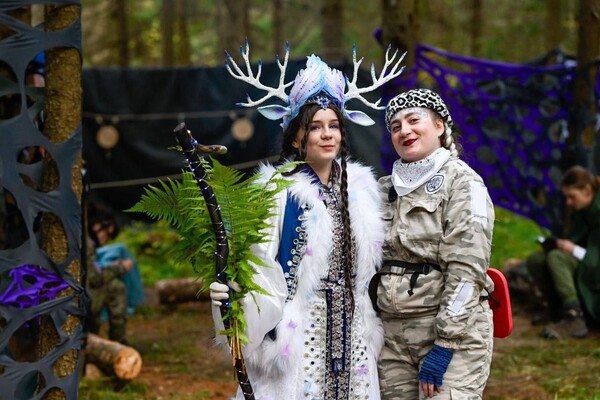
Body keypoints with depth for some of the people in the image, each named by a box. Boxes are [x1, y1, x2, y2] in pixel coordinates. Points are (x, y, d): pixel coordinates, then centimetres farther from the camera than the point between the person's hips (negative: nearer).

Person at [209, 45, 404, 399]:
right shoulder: (279, 192, -8)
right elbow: (261, 266, -14)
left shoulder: (359, 187, 9)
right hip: (300, 337, -5)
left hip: (352, 335, 5)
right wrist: (234, 293, -32)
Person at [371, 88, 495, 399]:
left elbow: (467, 268, -12)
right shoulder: (386, 188, 15)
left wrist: (444, 345, -18)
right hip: (391, 332, 6)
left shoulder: (462, 181, -3)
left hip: (453, 330, -5)